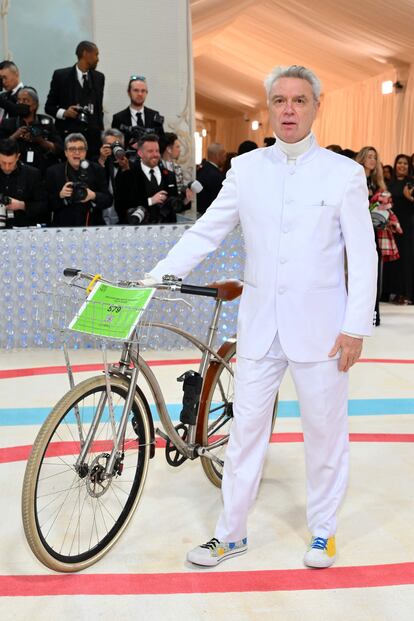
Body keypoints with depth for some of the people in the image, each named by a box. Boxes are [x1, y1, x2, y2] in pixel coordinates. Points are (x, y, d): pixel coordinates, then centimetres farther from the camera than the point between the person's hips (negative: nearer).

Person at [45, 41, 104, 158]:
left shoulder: (99, 77, 12)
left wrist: (100, 132, 10)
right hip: (68, 135, -3)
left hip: (93, 135, 3)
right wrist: (64, 112, -14)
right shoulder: (61, 75, 2)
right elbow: (49, 107, 6)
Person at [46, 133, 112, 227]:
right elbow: (48, 205, 3)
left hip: (93, 226, 1)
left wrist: (94, 196, -14)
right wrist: (60, 195, -14)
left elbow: (109, 200, 4)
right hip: (64, 227, -1)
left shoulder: (97, 170, 9)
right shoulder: (53, 172, 6)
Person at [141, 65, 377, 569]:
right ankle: (231, 533, 23)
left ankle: (323, 530, 30)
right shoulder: (246, 169, 4)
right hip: (259, 324, 2)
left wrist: (356, 328, -7)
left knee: (324, 431, 10)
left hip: (320, 328, -1)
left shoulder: (344, 173, -2)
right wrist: (155, 277, -6)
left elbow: (363, 256, -2)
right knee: (246, 428, 8)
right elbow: (205, 232, 5)